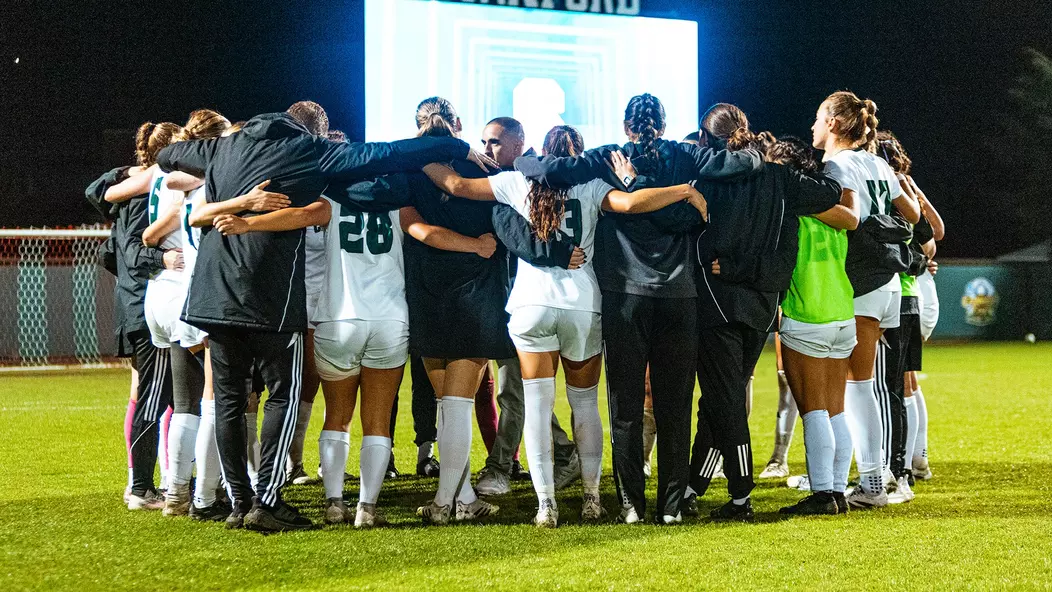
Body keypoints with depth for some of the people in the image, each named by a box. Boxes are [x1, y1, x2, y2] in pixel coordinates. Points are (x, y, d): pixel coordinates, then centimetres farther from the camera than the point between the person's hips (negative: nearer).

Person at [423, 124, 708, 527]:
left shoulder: (519, 182, 8)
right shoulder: (591, 186, 4)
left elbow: (455, 185, 10)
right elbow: (630, 203, -15)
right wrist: (686, 191, -6)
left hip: (531, 302, 0)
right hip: (583, 304, 0)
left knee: (537, 404, 0)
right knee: (585, 402, 14)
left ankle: (546, 503, -7)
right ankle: (591, 496, 17)